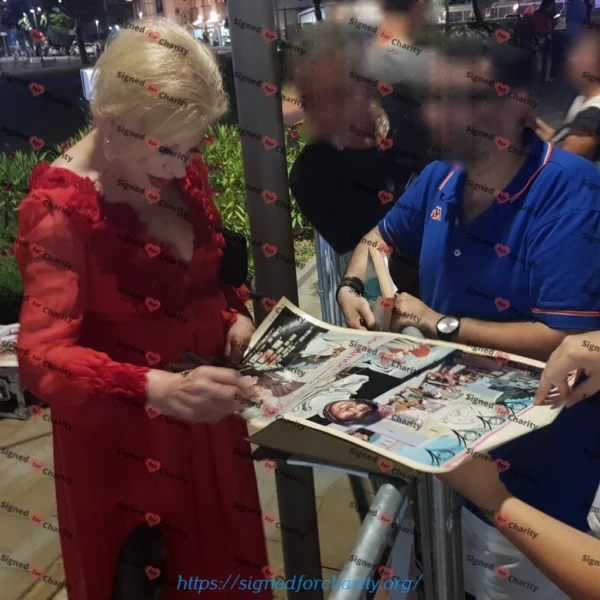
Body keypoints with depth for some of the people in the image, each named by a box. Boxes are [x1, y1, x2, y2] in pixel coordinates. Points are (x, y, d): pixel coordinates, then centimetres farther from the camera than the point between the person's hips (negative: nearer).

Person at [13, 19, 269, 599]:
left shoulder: (181, 172, -3)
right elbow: (42, 358, -31)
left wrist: (235, 317, -8)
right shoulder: (60, 207, -23)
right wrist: (159, 388, -47)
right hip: (124, 436, -6)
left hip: (206, 416, 6)